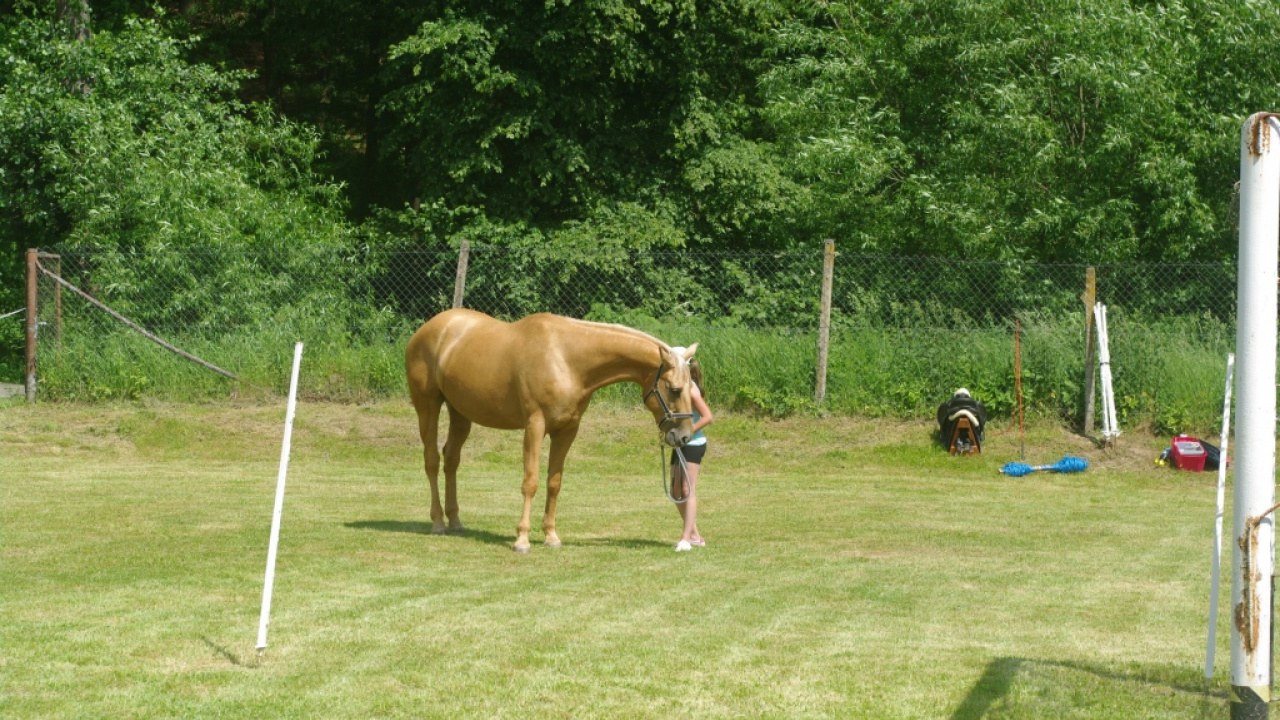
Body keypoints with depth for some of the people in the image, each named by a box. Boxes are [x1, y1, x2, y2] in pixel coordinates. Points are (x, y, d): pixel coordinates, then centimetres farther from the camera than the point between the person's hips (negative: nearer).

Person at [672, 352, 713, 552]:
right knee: (676, 491, 12)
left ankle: (686, 538, -11)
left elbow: (708, 417, -21)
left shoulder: (689, 388, -16)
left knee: (688, 490, -10)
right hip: (681, 445, 9)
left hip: (693, 444, -9)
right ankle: (694, 535, 19)